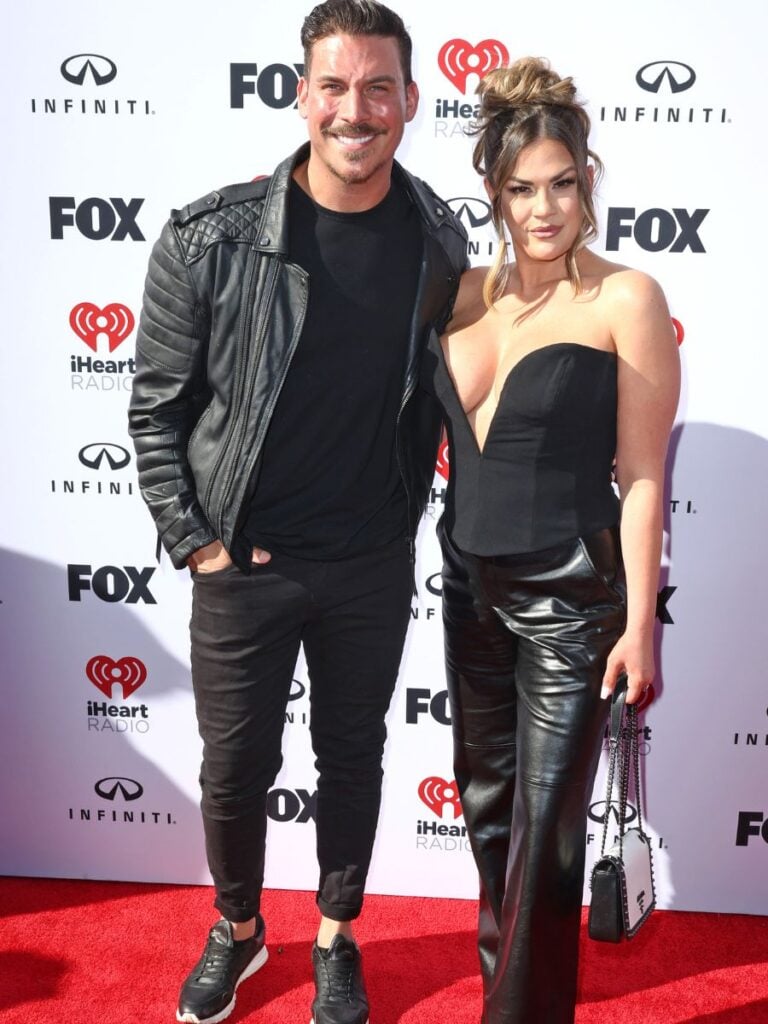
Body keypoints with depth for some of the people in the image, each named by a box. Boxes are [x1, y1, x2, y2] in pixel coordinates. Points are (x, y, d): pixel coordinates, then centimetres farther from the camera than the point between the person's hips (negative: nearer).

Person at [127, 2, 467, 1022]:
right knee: (236, 767, 14)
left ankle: (336, 938, 43)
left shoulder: (438, 240, -4)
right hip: (244, 563, -2)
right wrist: (195, 542, -7)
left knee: (353, 756, 18)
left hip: (374, 564, 2)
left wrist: (407, 514, 6)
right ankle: (237, 930, 44)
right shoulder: (210, 237, -13)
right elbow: (157, 407, -5)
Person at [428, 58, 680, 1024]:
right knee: (485, 799, 19)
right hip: (472, 583, 6)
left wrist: (640, 624, -12)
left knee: (546, 822, 4)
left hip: (573, 597, -5)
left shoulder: (625, 300, -10)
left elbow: (642, 474, -12)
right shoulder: (465, 291, 4)